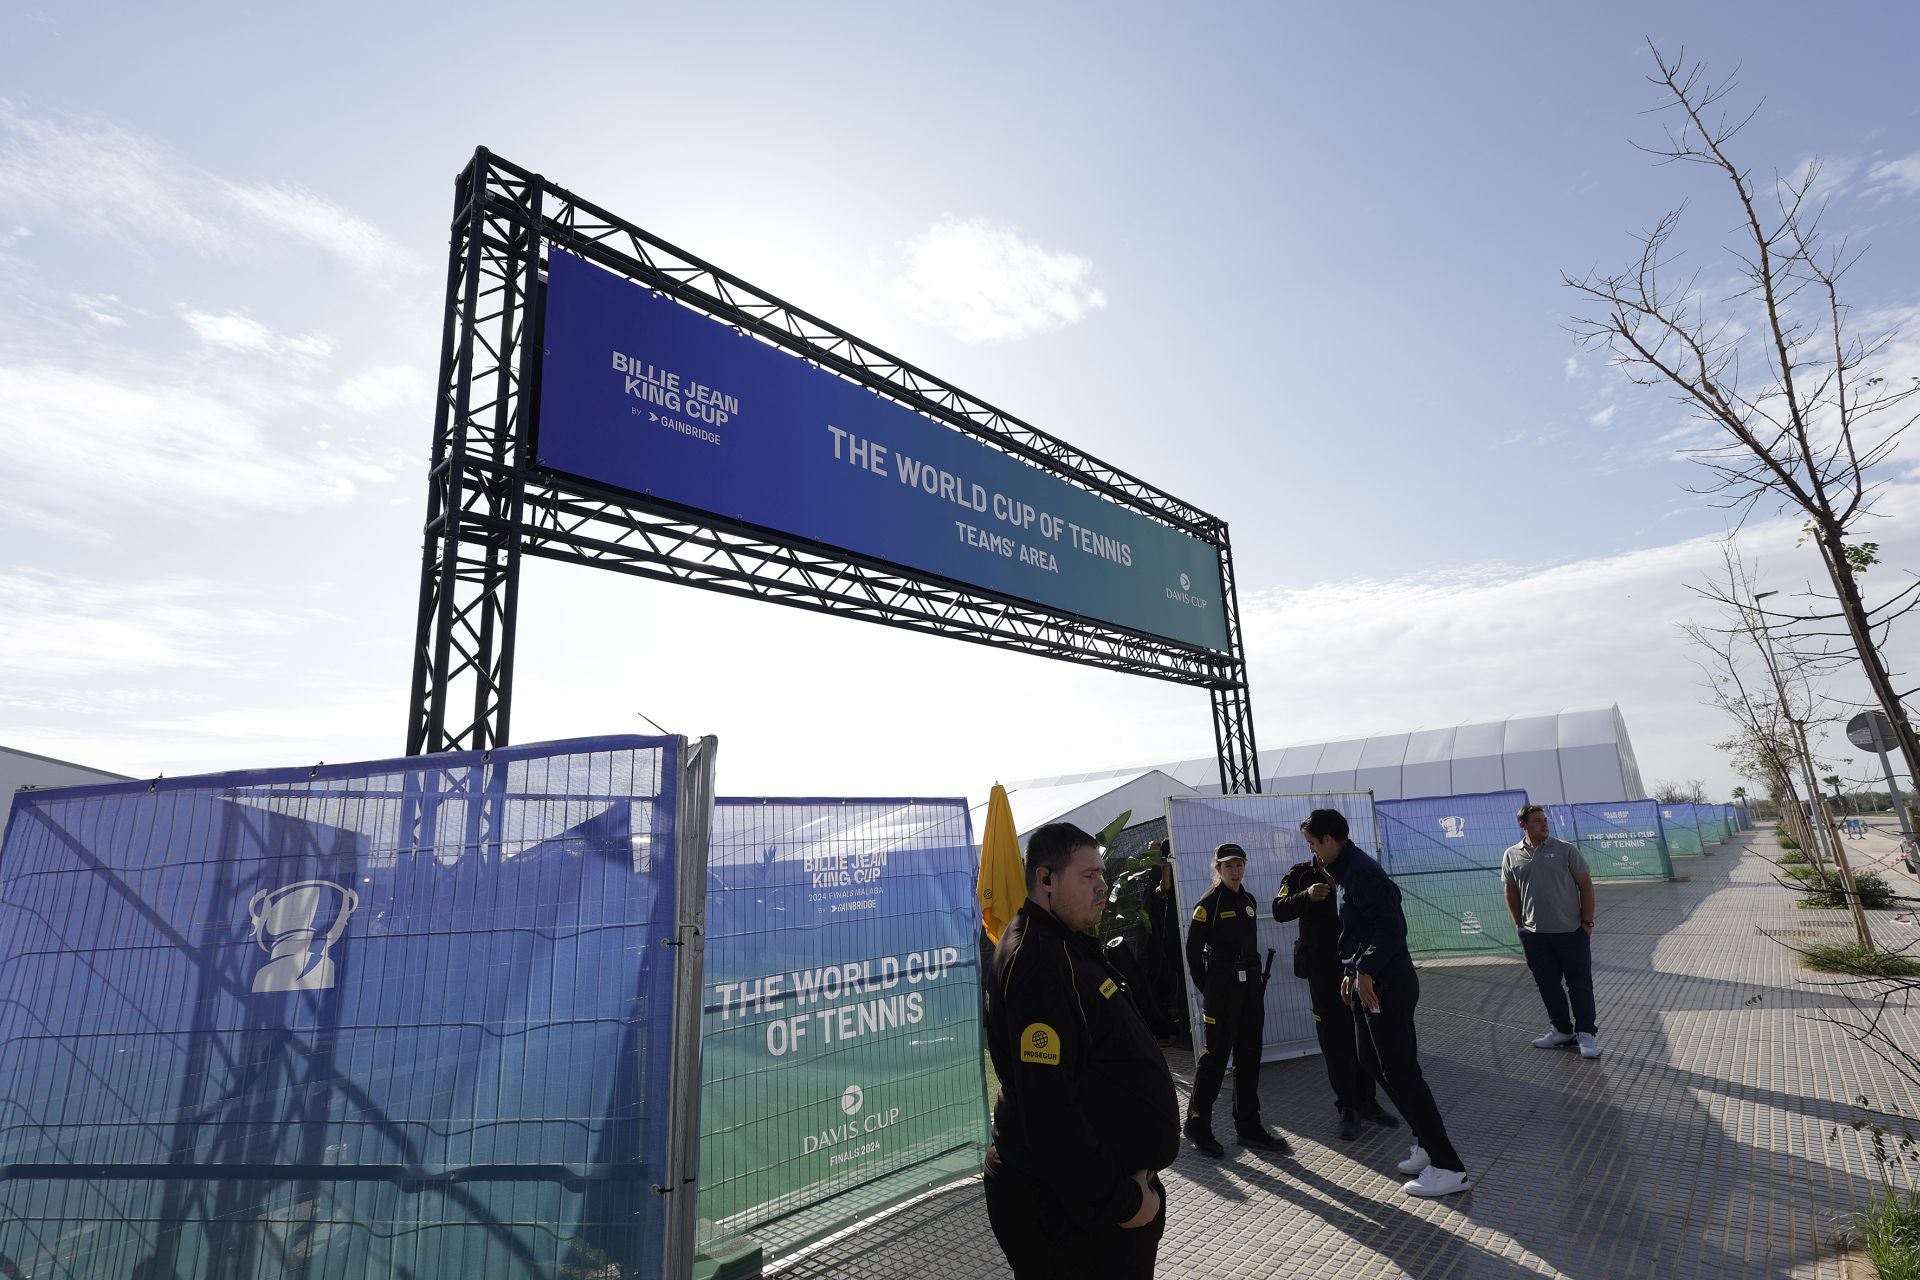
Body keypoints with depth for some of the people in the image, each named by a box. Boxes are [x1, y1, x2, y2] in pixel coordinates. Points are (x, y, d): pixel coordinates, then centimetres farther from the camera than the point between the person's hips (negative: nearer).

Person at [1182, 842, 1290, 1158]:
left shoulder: (1249, 901, 10)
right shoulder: (1208, 903, -10)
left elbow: (1250, 944, 16)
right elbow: (1193, 950, -9)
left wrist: (1256, 978, 9)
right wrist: (1206, 988, -7)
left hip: (1250, 987, 7)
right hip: (1221, 988, -7)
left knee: (1249, 1056, 11)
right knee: (1216, 1055, 0)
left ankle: (1248, 1126, 22)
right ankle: (1198, 1123, 13)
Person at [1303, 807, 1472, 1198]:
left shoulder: (1360, 873, -20)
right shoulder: (1351, 869, 11)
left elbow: (1390, 927, -28)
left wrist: (1365, 971, -24)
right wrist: (1353, 973, 19)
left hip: (1386, 985, -11)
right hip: (1373, 982, 11)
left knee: (1401, 1072, -3)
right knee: (1375, 1061, 18)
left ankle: (1449, 1168, 7)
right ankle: (1428, 1144, 30)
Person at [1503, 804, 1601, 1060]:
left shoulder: (1565, 850, -5)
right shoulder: (1511, 856, 2)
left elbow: (1586, 885, -1)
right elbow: (1511, 893, 11)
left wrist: (1587, 921, -3)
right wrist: (1520, 925, 10)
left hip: (1571, 931, -2)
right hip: (1534, 935, 3)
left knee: (1580, 983, 5)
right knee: (1547, 984, 11)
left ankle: (1586, 1034, 15)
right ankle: (1562, 1030, 24)